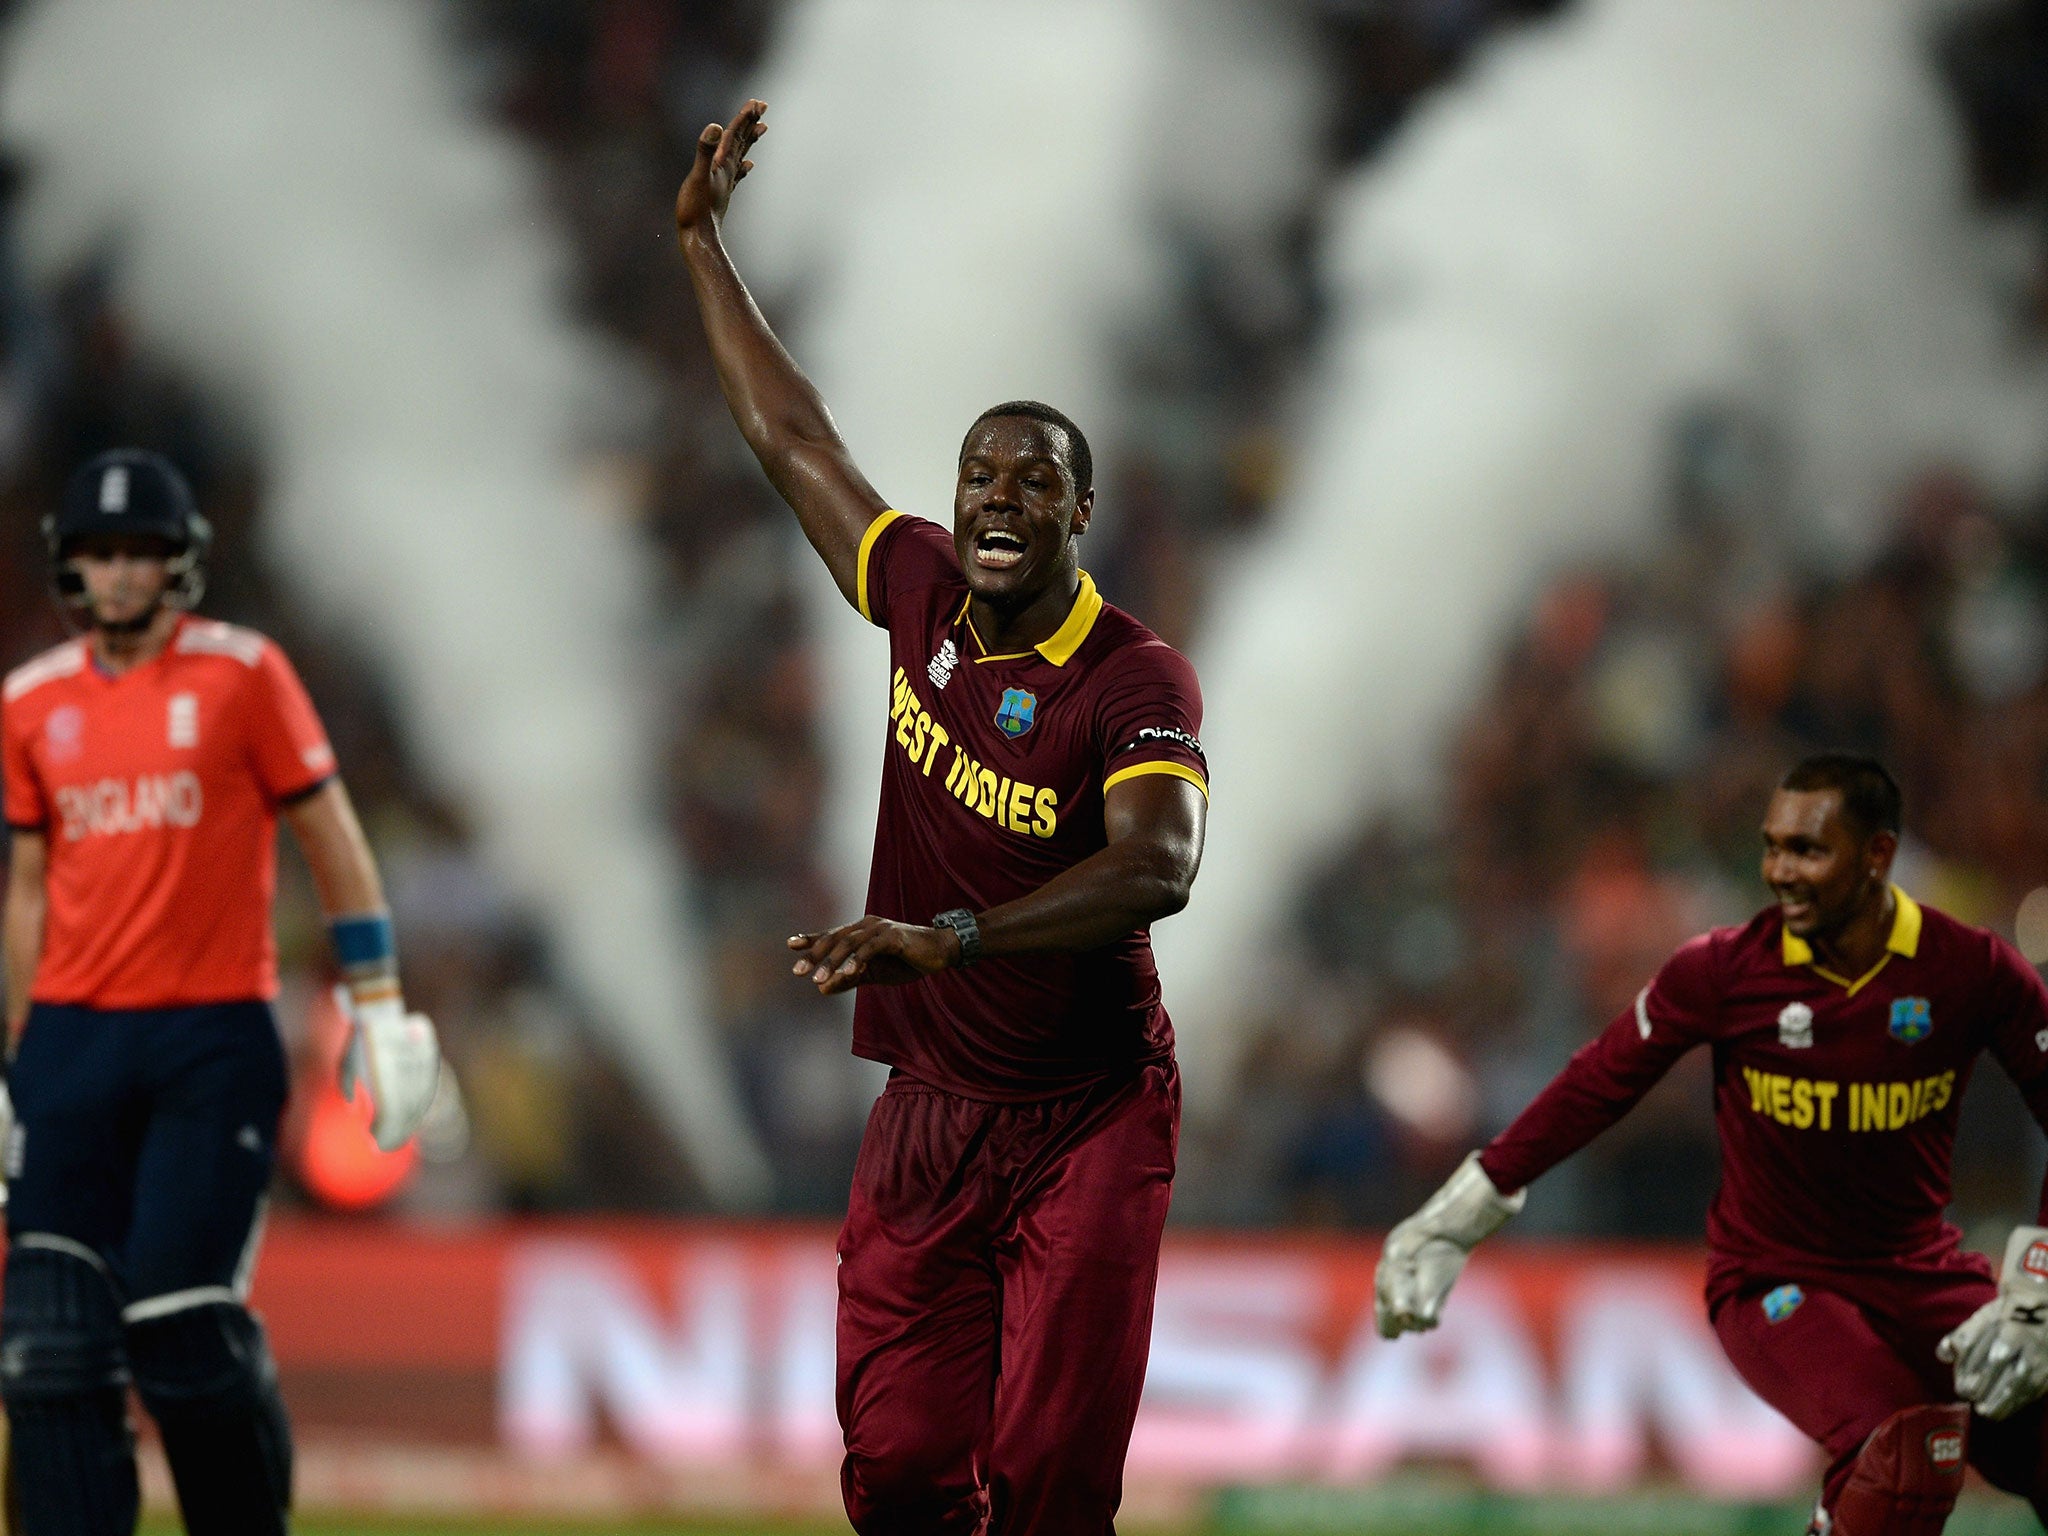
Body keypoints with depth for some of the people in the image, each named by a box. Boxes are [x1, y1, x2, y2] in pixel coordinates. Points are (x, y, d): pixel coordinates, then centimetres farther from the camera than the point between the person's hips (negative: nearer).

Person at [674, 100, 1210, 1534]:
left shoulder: (1137, 683, -13)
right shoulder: (926, 598, 4)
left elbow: (1156, 868, -31)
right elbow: (793, 437, 18)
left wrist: (950, 937, -41)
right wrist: (703, 245, 25)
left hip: (1084, 1119, -5)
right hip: (927, 1114, 5)